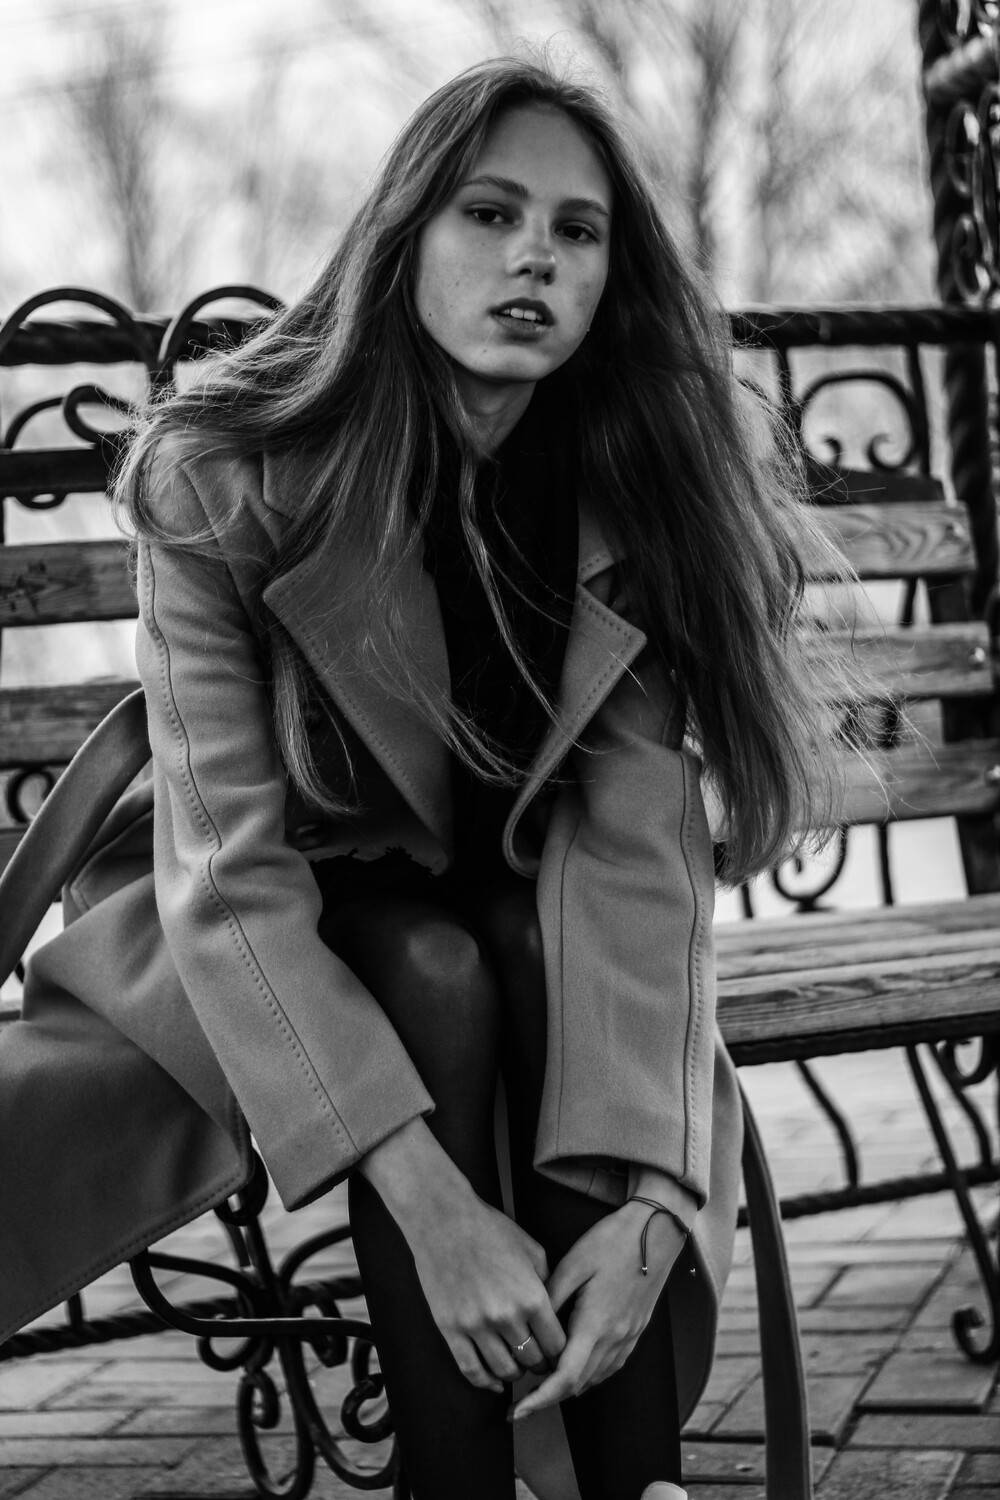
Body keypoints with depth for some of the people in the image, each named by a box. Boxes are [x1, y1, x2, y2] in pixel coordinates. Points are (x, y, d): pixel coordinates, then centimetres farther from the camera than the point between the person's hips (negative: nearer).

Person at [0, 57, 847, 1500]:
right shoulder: (226, 472, -23)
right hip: (253, 929, -2)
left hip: (530, 915, 2)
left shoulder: (646, 505, -16)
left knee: (553, 953, -30)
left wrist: (648, 1196, -38)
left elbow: (636, 858, -23)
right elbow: (232, 873, -28)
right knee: (435, 978, -32)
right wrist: (432, 1206, -38)